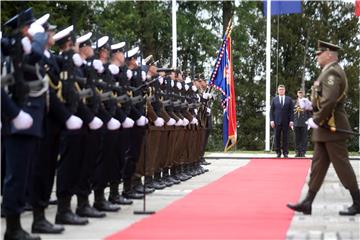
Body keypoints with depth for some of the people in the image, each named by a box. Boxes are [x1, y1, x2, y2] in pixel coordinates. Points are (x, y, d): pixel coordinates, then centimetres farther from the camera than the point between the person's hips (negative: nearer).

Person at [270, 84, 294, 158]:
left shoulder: (289, 99, 7)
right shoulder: (274, 99, 9)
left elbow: (291, 110, 4)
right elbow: (271, 111, 6)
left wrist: (291, 120, -4)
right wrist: (272, 120, -4)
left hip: (286, 121, 0)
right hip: (277, 121, 1)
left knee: (285, 137, 1)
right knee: (277, 137, 0)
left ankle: (285, 152, 4)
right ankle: (278, 152, 5)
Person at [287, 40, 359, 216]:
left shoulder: (332, 72, -15)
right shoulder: (329, 72, 17)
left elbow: (330, 101, -25)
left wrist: (317, 120, -19)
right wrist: (311, 104, 8)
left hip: (332, 128, -10)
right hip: (325, 129, 10)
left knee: (341, 165, -4)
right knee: (318, 165, 8)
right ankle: (307, 203, 10)